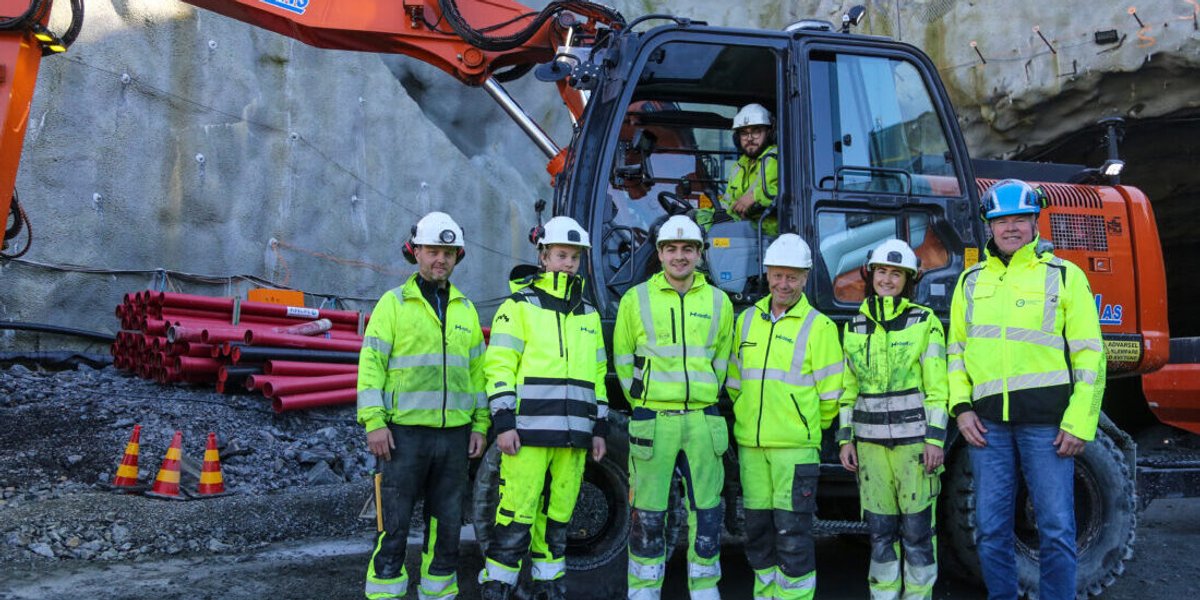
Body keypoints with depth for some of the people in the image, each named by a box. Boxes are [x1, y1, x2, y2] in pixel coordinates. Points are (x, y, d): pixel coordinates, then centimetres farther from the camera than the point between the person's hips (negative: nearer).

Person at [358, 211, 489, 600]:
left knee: (447, 526, 10)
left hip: (454, 435, 4)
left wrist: (479, 425, 7)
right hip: (405, 432, -4)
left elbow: (476, 371, 15)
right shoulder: (393, 303, 1)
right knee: (395, 525, -1)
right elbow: (371, 364, -5)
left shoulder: (466, 310, 14)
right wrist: (374, 422, -13)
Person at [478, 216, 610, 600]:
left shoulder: (588, 315, 18)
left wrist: (600, 428, 15)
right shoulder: (519, 306, 2)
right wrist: (503, 422, -12)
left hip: (573, 437, 5)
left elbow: (597, 374, 20)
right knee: (516, 518, -8)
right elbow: (499, 366, -5)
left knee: (557, 517, 10)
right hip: (528, 431, -5)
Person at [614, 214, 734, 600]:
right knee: (648, 514, 3)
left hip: (703, 420, 2)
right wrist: (645, 405, 7)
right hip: (653, 420, -2)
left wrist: (701, 399, 11)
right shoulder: (636, 299, 3)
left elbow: (721, 360, 16)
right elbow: (623, 360, 9)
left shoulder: (718, 302, 9)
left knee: (706, 510, 7)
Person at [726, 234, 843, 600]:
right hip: (750, 445, 5)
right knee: (758, 530, 13)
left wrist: (807, 426, 5)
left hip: (795, 447, -5)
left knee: (792, 534, -4)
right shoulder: (748, 319, 11)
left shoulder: (818, 326, -4)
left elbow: (830, 393, -2)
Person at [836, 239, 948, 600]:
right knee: (880, 530, 7)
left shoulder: (925, 322, -1)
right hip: (870, 441, 3)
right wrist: (845, 439, 7)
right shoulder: (854, 327, 11)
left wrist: (935, 440, -11)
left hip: (914, 438, -3)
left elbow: (937, 388, -4)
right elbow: (848, 390, 13)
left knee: (917, 528, 0)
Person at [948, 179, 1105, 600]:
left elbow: (1089, 355, -1)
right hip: (988, 421, 3)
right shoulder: (971, 281, 13)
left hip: (1047, 419, -3)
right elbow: (956, 350, 16)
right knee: (991, 531, 9)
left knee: (1056, 529, 2)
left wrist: (1080, 422, -8)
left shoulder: (1063, 275, 3)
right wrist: (961, 407, 4)